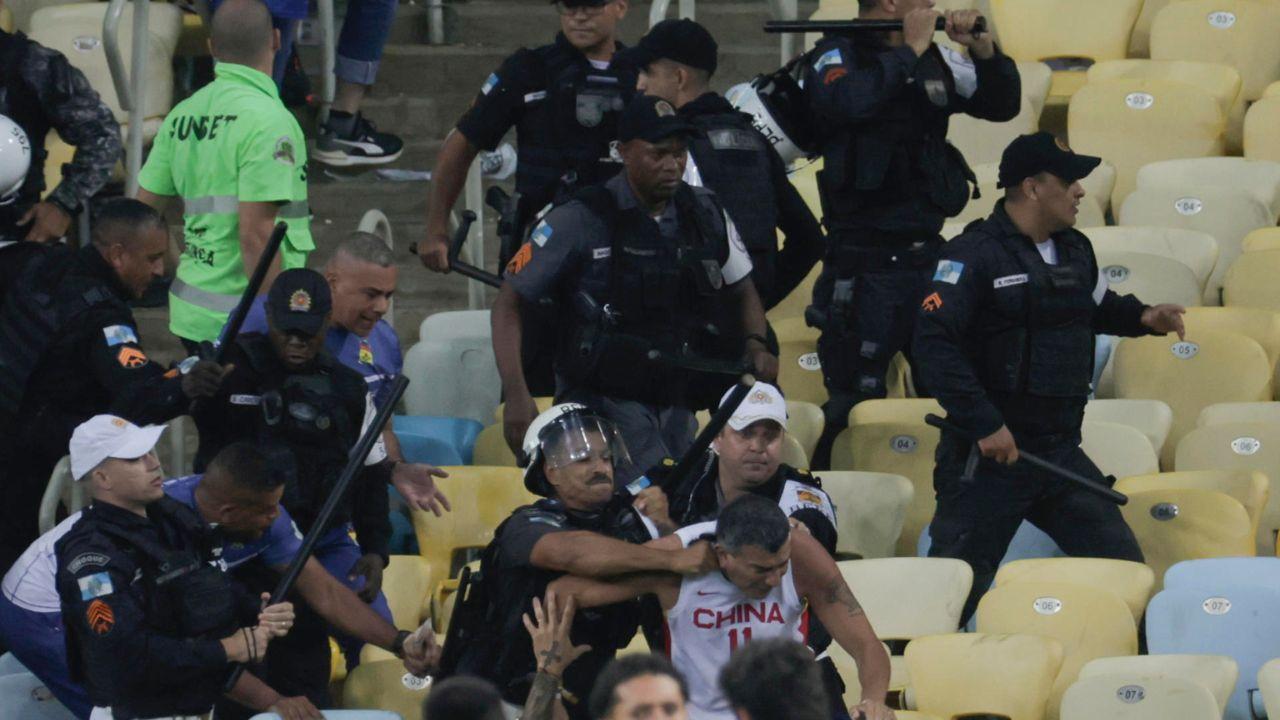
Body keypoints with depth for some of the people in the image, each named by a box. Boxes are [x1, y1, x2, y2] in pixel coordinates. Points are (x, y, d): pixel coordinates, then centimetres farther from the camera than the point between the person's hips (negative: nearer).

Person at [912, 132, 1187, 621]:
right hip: (988, 454, -7)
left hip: (1060, 450, 7)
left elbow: (1098, 307, 30)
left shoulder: (1075, 251, 11)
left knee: (1123, 568, 6)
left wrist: (1142, 317, 7)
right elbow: (933, 343, -21)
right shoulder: (974, 256, -14)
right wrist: (985, 424, -24)